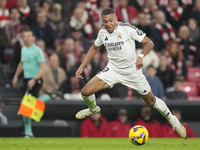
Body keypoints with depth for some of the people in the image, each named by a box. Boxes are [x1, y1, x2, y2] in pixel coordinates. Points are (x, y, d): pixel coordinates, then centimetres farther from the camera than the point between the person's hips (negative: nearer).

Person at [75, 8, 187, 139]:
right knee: (86, 92, -11)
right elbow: (94, 48, 16)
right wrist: (82, 67, 11)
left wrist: (141, 56, -34)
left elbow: (149, 43, -15)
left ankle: (172, 119, 31)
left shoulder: (128, 29, -19)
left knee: (151, 101, 6)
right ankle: (93, 109, 24)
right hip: (113, 70, 3)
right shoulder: (102, 33, -3)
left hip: (132, 71, -3)